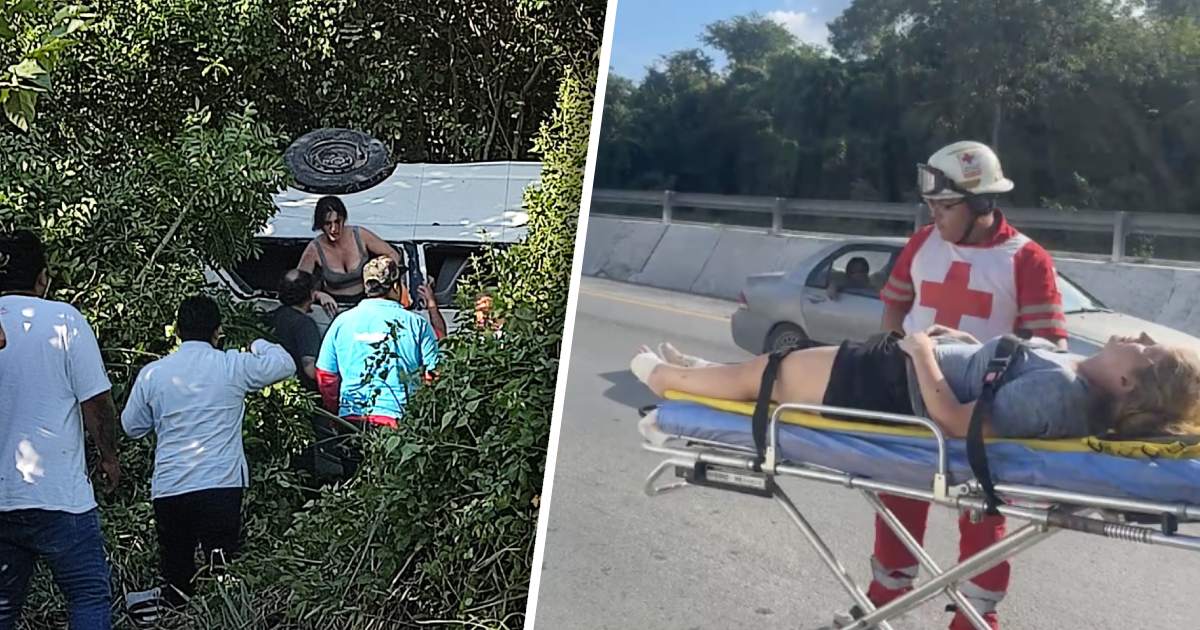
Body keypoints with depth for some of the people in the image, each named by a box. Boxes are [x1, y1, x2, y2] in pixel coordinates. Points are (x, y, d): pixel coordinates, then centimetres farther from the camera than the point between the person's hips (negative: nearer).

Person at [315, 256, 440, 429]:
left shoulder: (342, 322, 8)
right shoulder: (417, 324, 0)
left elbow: (325, 377, 13)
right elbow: (433, 377, 1)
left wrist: (338, 413, 25)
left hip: (351, 419, 3)